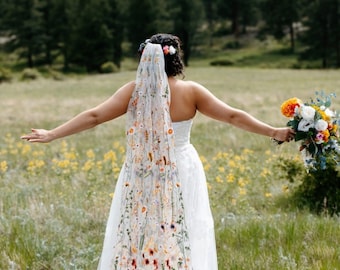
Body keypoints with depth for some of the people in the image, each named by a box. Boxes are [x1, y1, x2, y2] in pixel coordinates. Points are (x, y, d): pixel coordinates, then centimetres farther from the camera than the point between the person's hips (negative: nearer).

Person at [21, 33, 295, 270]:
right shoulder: (191, 91, -8)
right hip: (181, 176, -1)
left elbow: (94, 116, -7)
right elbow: (232, 116, -6)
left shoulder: (133, 90, -7)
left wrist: (52, 134, 0)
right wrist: (273, 132, 1)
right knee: (181, 239, 7)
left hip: (141, 179, 1)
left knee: (137, 234, 9)